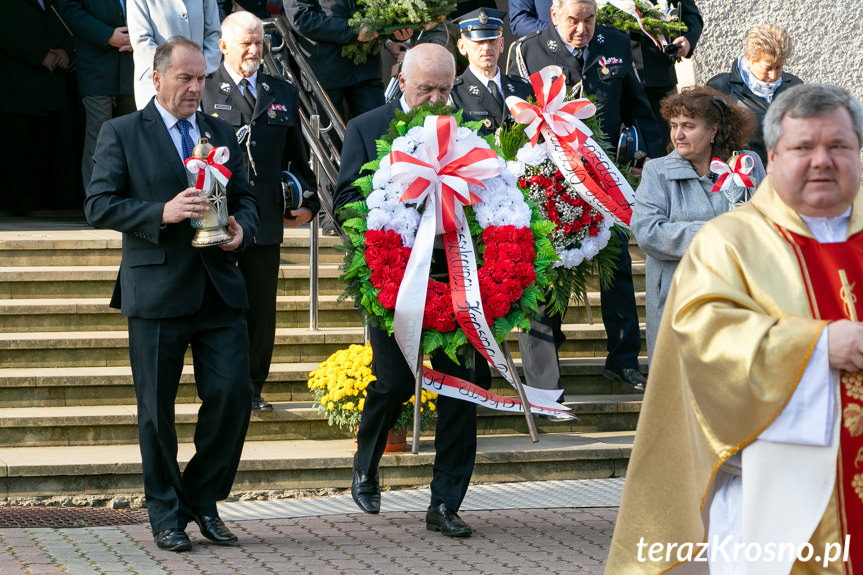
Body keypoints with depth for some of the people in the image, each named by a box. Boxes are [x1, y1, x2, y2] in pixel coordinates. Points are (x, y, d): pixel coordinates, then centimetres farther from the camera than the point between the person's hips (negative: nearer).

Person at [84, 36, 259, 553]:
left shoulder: (222, 133, 15)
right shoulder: (122, 133, 1)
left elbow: (245, 197, 20)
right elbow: (99, 205, -6)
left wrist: (242, 229, -3)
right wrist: (161, 214, -18)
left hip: (219, 289, 4)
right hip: (157, 290, -3)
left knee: (233, 394, -4)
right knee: (157, 409, 3)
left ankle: (203, 500, 14)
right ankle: (167, 514, 16)